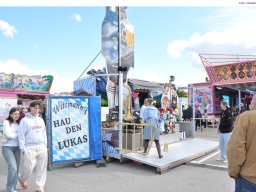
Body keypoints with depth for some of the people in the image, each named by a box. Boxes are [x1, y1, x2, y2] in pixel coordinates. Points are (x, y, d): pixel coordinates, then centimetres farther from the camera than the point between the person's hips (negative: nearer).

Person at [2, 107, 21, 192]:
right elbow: (8, 135, -14)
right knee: (13, 167, -15)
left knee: (16, 169, 7)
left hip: (17, 148, 5)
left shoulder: (19, 123, 11)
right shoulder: (6, 122, -5)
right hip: (7, 147, -5)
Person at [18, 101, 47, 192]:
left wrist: (45, 145, 11)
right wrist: (23, 149, -9)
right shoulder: (25, 120, -3)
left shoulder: (41, 120, 13)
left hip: (42, 148, 5)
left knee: (42, 168, 6)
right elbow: (21, 135, -6)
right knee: (28, 167, 2)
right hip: (29, 148, -4)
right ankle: (22, 179, 36)